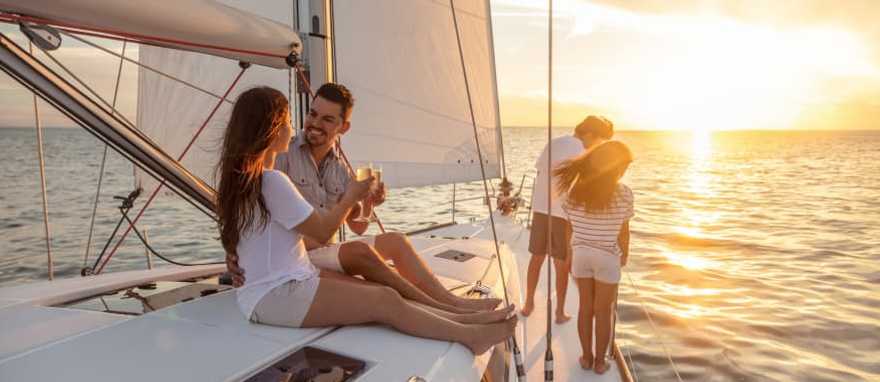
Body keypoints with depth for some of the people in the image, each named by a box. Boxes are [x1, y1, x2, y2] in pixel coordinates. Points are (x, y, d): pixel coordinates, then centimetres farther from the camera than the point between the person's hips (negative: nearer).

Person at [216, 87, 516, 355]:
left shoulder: (240, 175, 10)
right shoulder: (272, 181, -21)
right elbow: (322, 230, -13)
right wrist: (351, 197, 4)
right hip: (277, 295, -9)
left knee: (383, 293, 1)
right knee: (386, 302, -13)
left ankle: (462, 318, 0)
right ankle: (469, 336, -4)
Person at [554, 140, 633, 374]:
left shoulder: (575, 190, -5)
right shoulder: (623, 193, -13)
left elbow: (569, 227, -1)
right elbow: (623, 231, -4)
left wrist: (569, 256, 11)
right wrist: (625, 254, 14)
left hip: (580, 253, 3)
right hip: (607, 257, -3)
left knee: (585, 308, 17)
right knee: (603, 312, 12)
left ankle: (586, 357, 28)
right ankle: (599, 362, 25)